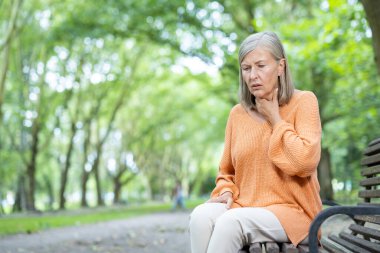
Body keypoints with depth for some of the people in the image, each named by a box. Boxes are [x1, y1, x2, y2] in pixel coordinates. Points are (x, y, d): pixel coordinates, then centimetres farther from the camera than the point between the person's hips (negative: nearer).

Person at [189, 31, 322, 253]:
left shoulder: (303, 101, -2)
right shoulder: (237, 114, 10)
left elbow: (306, 161, -16)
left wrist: (275, 119, -7)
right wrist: (227, 192, -2)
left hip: (292, 210, -4)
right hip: (244, 209, 4)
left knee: (231, 221, -33)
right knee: (202, 215, -28)